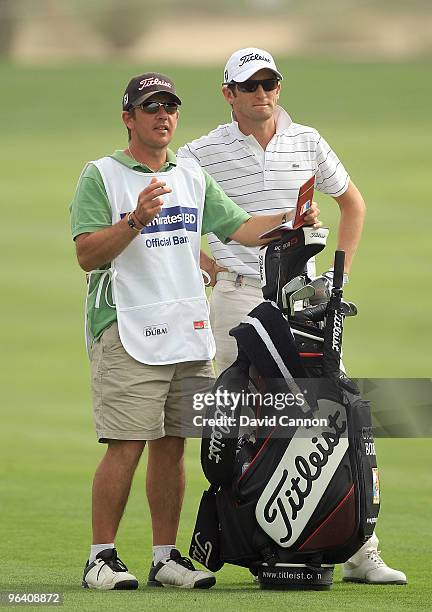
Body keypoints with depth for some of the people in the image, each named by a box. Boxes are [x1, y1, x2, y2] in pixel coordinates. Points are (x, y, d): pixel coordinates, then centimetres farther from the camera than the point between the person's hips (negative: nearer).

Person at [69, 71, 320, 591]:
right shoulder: (100, 177, -1)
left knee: (172, 446, 7)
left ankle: (166, 558, 12)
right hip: (127, 333, -6)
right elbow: (88, 254, -10)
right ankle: (101, 557, -4)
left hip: (190, 333, 6)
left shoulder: (193, 177, 18)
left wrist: (291, 219, -3)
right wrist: (137, 219, -23)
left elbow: (240, 228, 14)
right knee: (125, 446, -10)